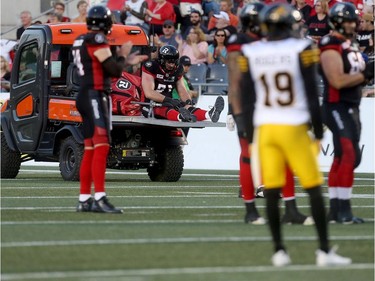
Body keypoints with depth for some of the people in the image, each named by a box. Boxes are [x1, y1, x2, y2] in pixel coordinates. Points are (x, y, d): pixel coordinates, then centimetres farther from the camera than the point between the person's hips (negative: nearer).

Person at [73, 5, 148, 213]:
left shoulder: (80, 42, 16)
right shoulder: (97, 41, -12)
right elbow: (115, 71, -12)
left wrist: (127, 62, 22)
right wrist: (123, 56, 7)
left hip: (85, 96, 10)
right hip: (95, 96, -10)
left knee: (90, 150, 11)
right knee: (101, 147, -15)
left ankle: (84, 199, 13)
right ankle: (100, 198, -23)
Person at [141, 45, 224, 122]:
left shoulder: (177, 71, 11)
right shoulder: (151, 68, -9)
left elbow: (182, 91, 10)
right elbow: (149, 93, -18)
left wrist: (188, 101, -15)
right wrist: (169, 100, -28)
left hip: (168, 104, 6)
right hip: (150, 105, -6)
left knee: (187, 108, -23)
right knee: (166, 108, -39)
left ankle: (209, 114, -52)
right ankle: (181, 117, -73)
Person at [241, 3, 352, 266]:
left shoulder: (251, 54, 1)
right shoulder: (302, 50, -7)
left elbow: (247, 100, 5)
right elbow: (312, 96, -6)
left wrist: (250, 138, 13)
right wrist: (318, 133, 2)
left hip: (265, 128, 3)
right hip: (294, 128, -3)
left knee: (272, 192, 6)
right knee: (314, 189, 5)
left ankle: (279, 251, 6)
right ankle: (325, 251, 3)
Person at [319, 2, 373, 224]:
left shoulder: (351, 45, 17)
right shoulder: (331, 46, -13)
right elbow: (337, 81, -22)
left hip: (352, 107, 10)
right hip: (337, 107, -10)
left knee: (342, 158, 11)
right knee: (350, 156, -16)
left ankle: (335, 210, 15)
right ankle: (344, 211, -15)